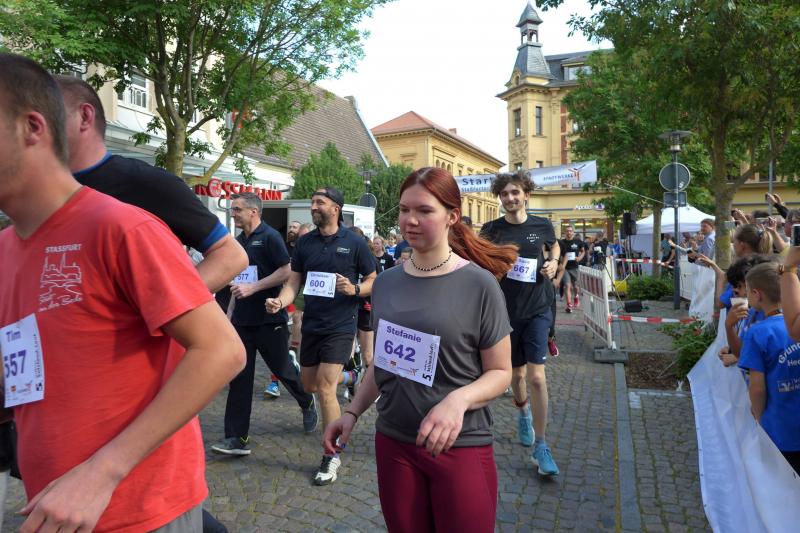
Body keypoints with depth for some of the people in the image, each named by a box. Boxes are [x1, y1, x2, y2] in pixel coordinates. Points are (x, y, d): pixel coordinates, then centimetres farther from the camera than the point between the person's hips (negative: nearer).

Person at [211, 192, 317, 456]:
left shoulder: (270, 237, -9)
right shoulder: (238, 241, 13)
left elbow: (286, 271, -16)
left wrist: (253, 288, -20)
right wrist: (231, 313, 18)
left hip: (269, 318, -6)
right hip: (242, 320, 7)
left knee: (282, 369, 8)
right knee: (239, 379, 3)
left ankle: (307, 403, 37)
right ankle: (237, 438, 8)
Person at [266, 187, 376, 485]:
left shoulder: (354, 243, -7)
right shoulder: (304, 243, 5)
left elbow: (373, 281, 0)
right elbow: (294, 282, 4)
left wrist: (354, 289, -21)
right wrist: (280, 302, -16)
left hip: (340, 326, -5)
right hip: (311, 324, 6)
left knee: (325, 389, -11)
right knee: (309, 386, 16)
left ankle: (331, 456, 4)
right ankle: (344, 377, 50)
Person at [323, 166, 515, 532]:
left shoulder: (479, 284, -11)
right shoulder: (386, 283, 3)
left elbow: (500, 372, -8)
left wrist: (458, 399, -25)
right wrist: (352, 412, 6)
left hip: (460, 446, -4)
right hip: (392, 442, 4)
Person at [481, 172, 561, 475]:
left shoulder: (542, 226, -1)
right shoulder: (491, 230, -4)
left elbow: (554, 246, 20)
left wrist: (554, 262, 0)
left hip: (537, 309, -1)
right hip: (506, 310, 1)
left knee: (537, 376, -9)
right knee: (517, 373, 15)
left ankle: (540, 446, 3)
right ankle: (523, 411, 47)